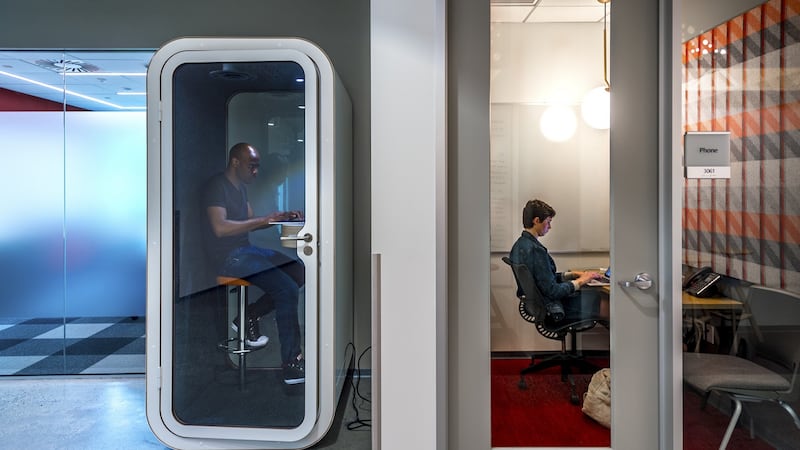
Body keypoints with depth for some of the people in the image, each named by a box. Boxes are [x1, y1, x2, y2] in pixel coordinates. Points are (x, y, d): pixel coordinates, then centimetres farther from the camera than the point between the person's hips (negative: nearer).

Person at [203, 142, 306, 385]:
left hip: (246, 249, 10)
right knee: (287, 289, -23)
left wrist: (281, 217, 5)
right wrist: (264, 220, -23)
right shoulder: (217, 185, -13)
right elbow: (220, 227, -25)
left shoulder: (240, 186, 17)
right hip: (228, 255, -10)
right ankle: (291, 365, -19)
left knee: (299, 271, -3)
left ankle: (249, 317, 4)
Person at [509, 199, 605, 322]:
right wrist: (580, 281, -10)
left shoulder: (519, 245, 5)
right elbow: (553, 291, -23)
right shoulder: (535, 250, -25)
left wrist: (573, 274, 9)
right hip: (551, 308, -10)